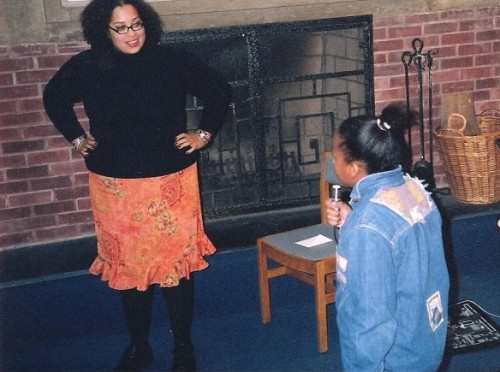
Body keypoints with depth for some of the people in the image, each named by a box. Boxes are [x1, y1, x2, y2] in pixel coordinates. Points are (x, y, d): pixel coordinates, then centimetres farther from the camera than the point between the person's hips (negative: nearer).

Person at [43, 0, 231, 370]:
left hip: (170, 182, -1)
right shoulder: (86, 67, -5)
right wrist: (76, 138, 9)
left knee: (176, 263, 4)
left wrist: (204, 134, 1)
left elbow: (220, 90, 5)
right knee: (127, 264, 11)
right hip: (115, 186, 2)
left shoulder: (172, 60, -9)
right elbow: (54, 98, 16)